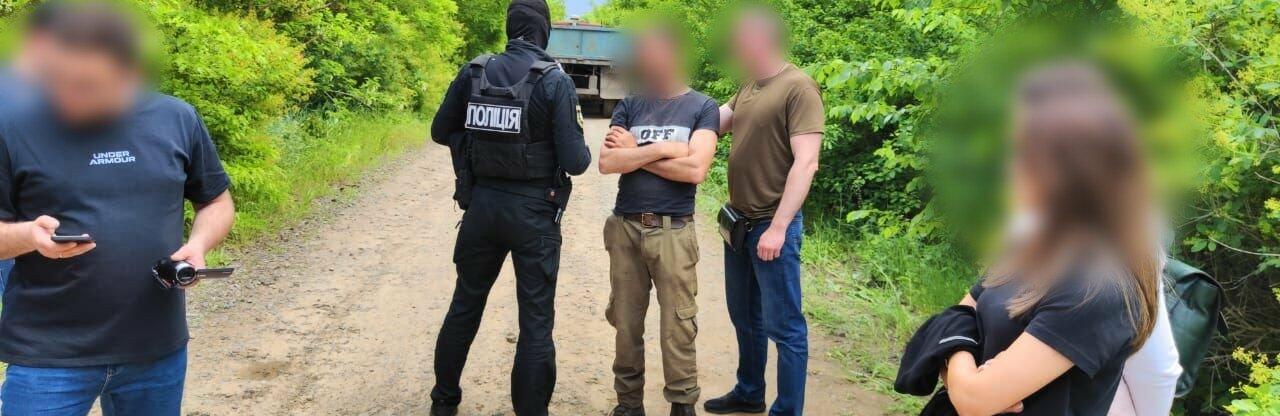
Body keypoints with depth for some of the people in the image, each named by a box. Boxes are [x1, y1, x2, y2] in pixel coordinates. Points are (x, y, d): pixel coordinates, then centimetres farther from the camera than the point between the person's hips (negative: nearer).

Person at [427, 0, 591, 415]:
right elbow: (574, 162, -13)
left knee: (465, 304, 20)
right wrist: (585, 153, 8)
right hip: (534, 210, -4)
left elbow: (441, 132, 9)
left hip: (482, 204, 4)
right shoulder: (555, 81, -12)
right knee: (536, 319, 5)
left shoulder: (473, 72, -1)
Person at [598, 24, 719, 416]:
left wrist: (634, 155, -5)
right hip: (625, 227, 3)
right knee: (626, 322, 10)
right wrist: (661, 149, -12)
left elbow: (695, 170, -14)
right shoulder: (629, 106, 8)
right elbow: (606, 162, -5)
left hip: (672, 232, -3)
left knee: (677, 327, 1)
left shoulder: (702, 107, 0)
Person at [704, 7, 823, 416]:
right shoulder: (749, 88, 11)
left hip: (771, 225, -8)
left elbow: (805, 163, -20)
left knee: (783, 325, 1)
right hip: (738, 221, 9)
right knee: (744, 316, 20)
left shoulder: (799, 88, -14)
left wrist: (778, 228, -24)